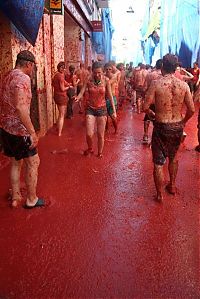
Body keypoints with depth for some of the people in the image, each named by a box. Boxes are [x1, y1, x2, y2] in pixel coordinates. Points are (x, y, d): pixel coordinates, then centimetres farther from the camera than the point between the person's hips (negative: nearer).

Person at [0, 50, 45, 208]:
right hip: (19, 130, -9)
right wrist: (32, 132, -27)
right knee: (33, 162, 6)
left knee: (16, 163, 19)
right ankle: (32, 199, 18)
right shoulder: (23, 78, -17)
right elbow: (20, 107, -29)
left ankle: (15, 198, 30)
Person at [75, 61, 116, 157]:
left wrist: (114, 110, -3)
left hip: (102, 109, 0)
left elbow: (110, 96, -2)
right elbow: (81, 93, -10)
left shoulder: (106, 80, -6)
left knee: (100, 135, 6)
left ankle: (100, 153, 28)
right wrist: (77, 98, -34)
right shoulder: (88, 81, -6)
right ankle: (90, 148, 24)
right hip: (90, 109, 0)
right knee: (89, 134, -8)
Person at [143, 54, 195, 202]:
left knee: (159, 161, 9)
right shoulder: (184, 85, -5)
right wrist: (183, 121, 15)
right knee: (173, 157, 26)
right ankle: (172, 186, 40)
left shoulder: (156, 83, -13)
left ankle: (160, 194, 19)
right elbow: (192, 110, -3)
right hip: (177, 127, 4)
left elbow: (146, 107, -14)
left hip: (161, 126, -3)